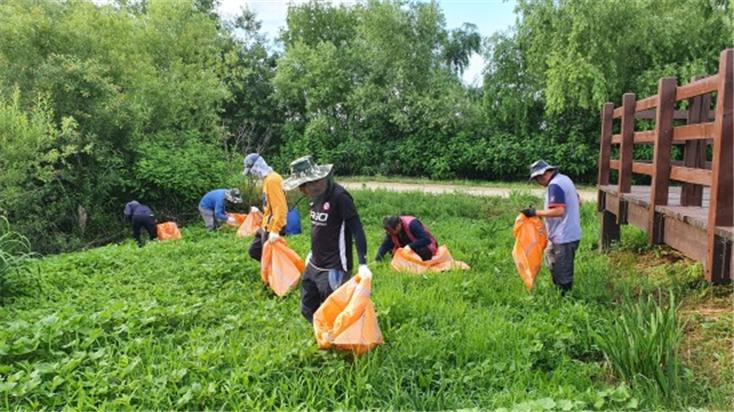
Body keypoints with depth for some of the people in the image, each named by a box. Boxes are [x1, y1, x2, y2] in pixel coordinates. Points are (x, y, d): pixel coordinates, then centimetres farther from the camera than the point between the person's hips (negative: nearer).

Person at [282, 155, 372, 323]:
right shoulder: (316, 195, 6)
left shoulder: (339, 196, -19)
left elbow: (357, 229, -22)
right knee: (308, 310, 16)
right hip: (313, 266, 9)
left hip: (334, 270, -9)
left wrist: (363, 264, -29)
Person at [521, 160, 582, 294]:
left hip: (564, 237, -10)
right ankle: (558, 290, 32)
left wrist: (535, 213, -23)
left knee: (563, 273, 3)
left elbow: (558, 211, -29)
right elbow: (578, 201, 19)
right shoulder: (564, 179, 10)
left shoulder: (554, 185, -21)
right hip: (570, 233, 10)